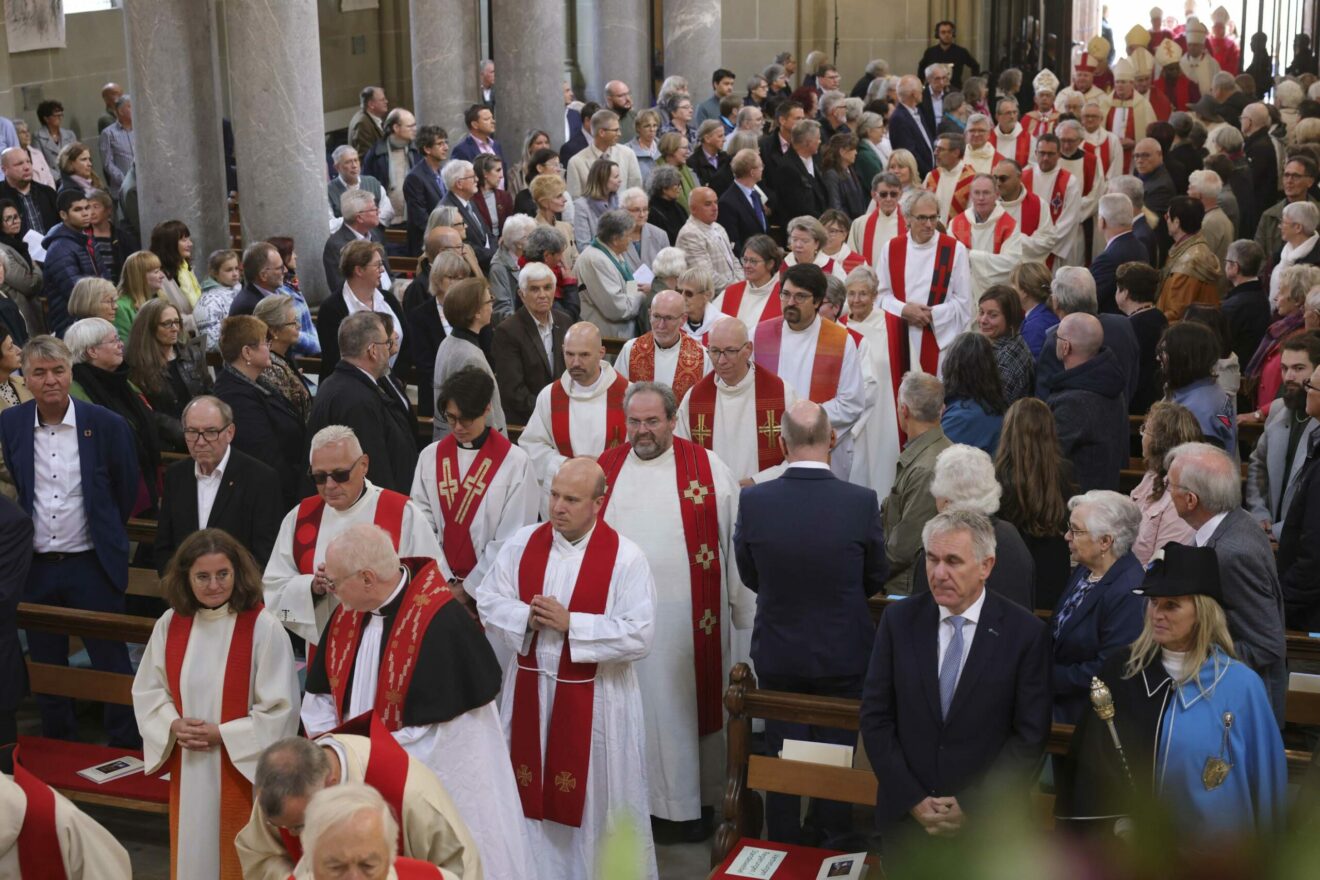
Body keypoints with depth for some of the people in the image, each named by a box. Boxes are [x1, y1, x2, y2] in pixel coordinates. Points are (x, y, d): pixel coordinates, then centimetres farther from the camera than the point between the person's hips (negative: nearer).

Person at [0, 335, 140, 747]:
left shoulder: (107, 426, -9)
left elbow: (127, 491, 4)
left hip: (92, 565, -3)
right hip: (35, 566, 3)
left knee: (111, 664, 3)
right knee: (46, 667, 13)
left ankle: (127, 755, 16)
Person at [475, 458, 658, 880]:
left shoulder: (626, 557, -13)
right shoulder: (522, 544, 0)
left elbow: (640, 636, -18)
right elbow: (488, 602, 2)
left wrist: (571, 623, -22)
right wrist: (527, 617, -18)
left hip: (595, 698, -4)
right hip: (530, 690, 4)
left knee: (596, 798, 8)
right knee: (530, 791, 14)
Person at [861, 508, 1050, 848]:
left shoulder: (1025, 632, -9)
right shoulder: (899, 620, -4)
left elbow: (1030, 735, -7)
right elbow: (875, 718, -3)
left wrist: (975, 807, -13)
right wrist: (914, 801, -9)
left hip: (988, 822, -2)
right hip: (905, 815, 2)